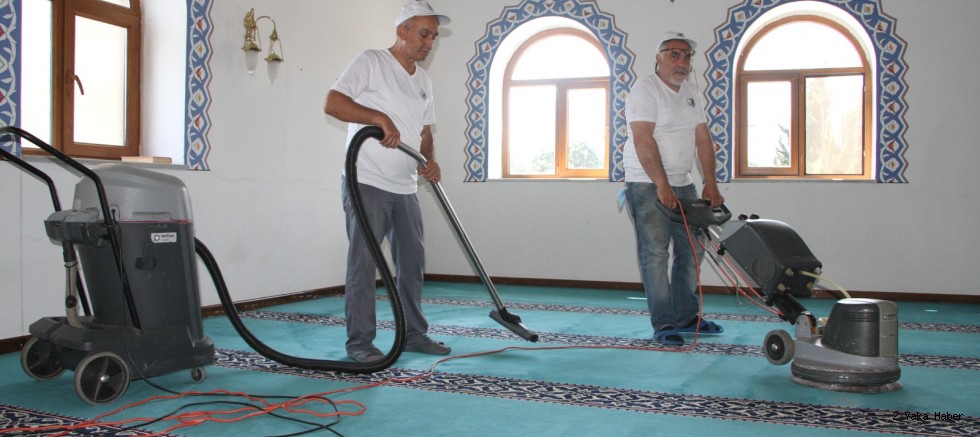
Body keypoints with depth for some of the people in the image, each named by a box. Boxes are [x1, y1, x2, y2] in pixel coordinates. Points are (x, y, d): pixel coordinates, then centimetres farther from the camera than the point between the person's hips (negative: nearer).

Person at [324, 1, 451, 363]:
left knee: (412, 262, 11)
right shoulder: (370, 62, -5)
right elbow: (332, 103, -15)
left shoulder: (424, 81, 16)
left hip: (406, 187, 7)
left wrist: (430, 160, -1)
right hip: (366, 183, -7)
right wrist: (379, 117, -25)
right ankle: (359, 342, 3)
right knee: (363, 263, -5)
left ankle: (413, 333, 22)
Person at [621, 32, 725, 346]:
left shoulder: (691, 94, 13)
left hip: (683, 184, 8)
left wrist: (710, 184, 0)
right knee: (655, 254, -7)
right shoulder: (645, 91, -10)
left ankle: (685, 316, 21)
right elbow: (643, 141, -20)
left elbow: (703, 140, 9)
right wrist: (662, 185, -26)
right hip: (648, 184, -8)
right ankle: (663, 325, -2)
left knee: (691, 250, 10)